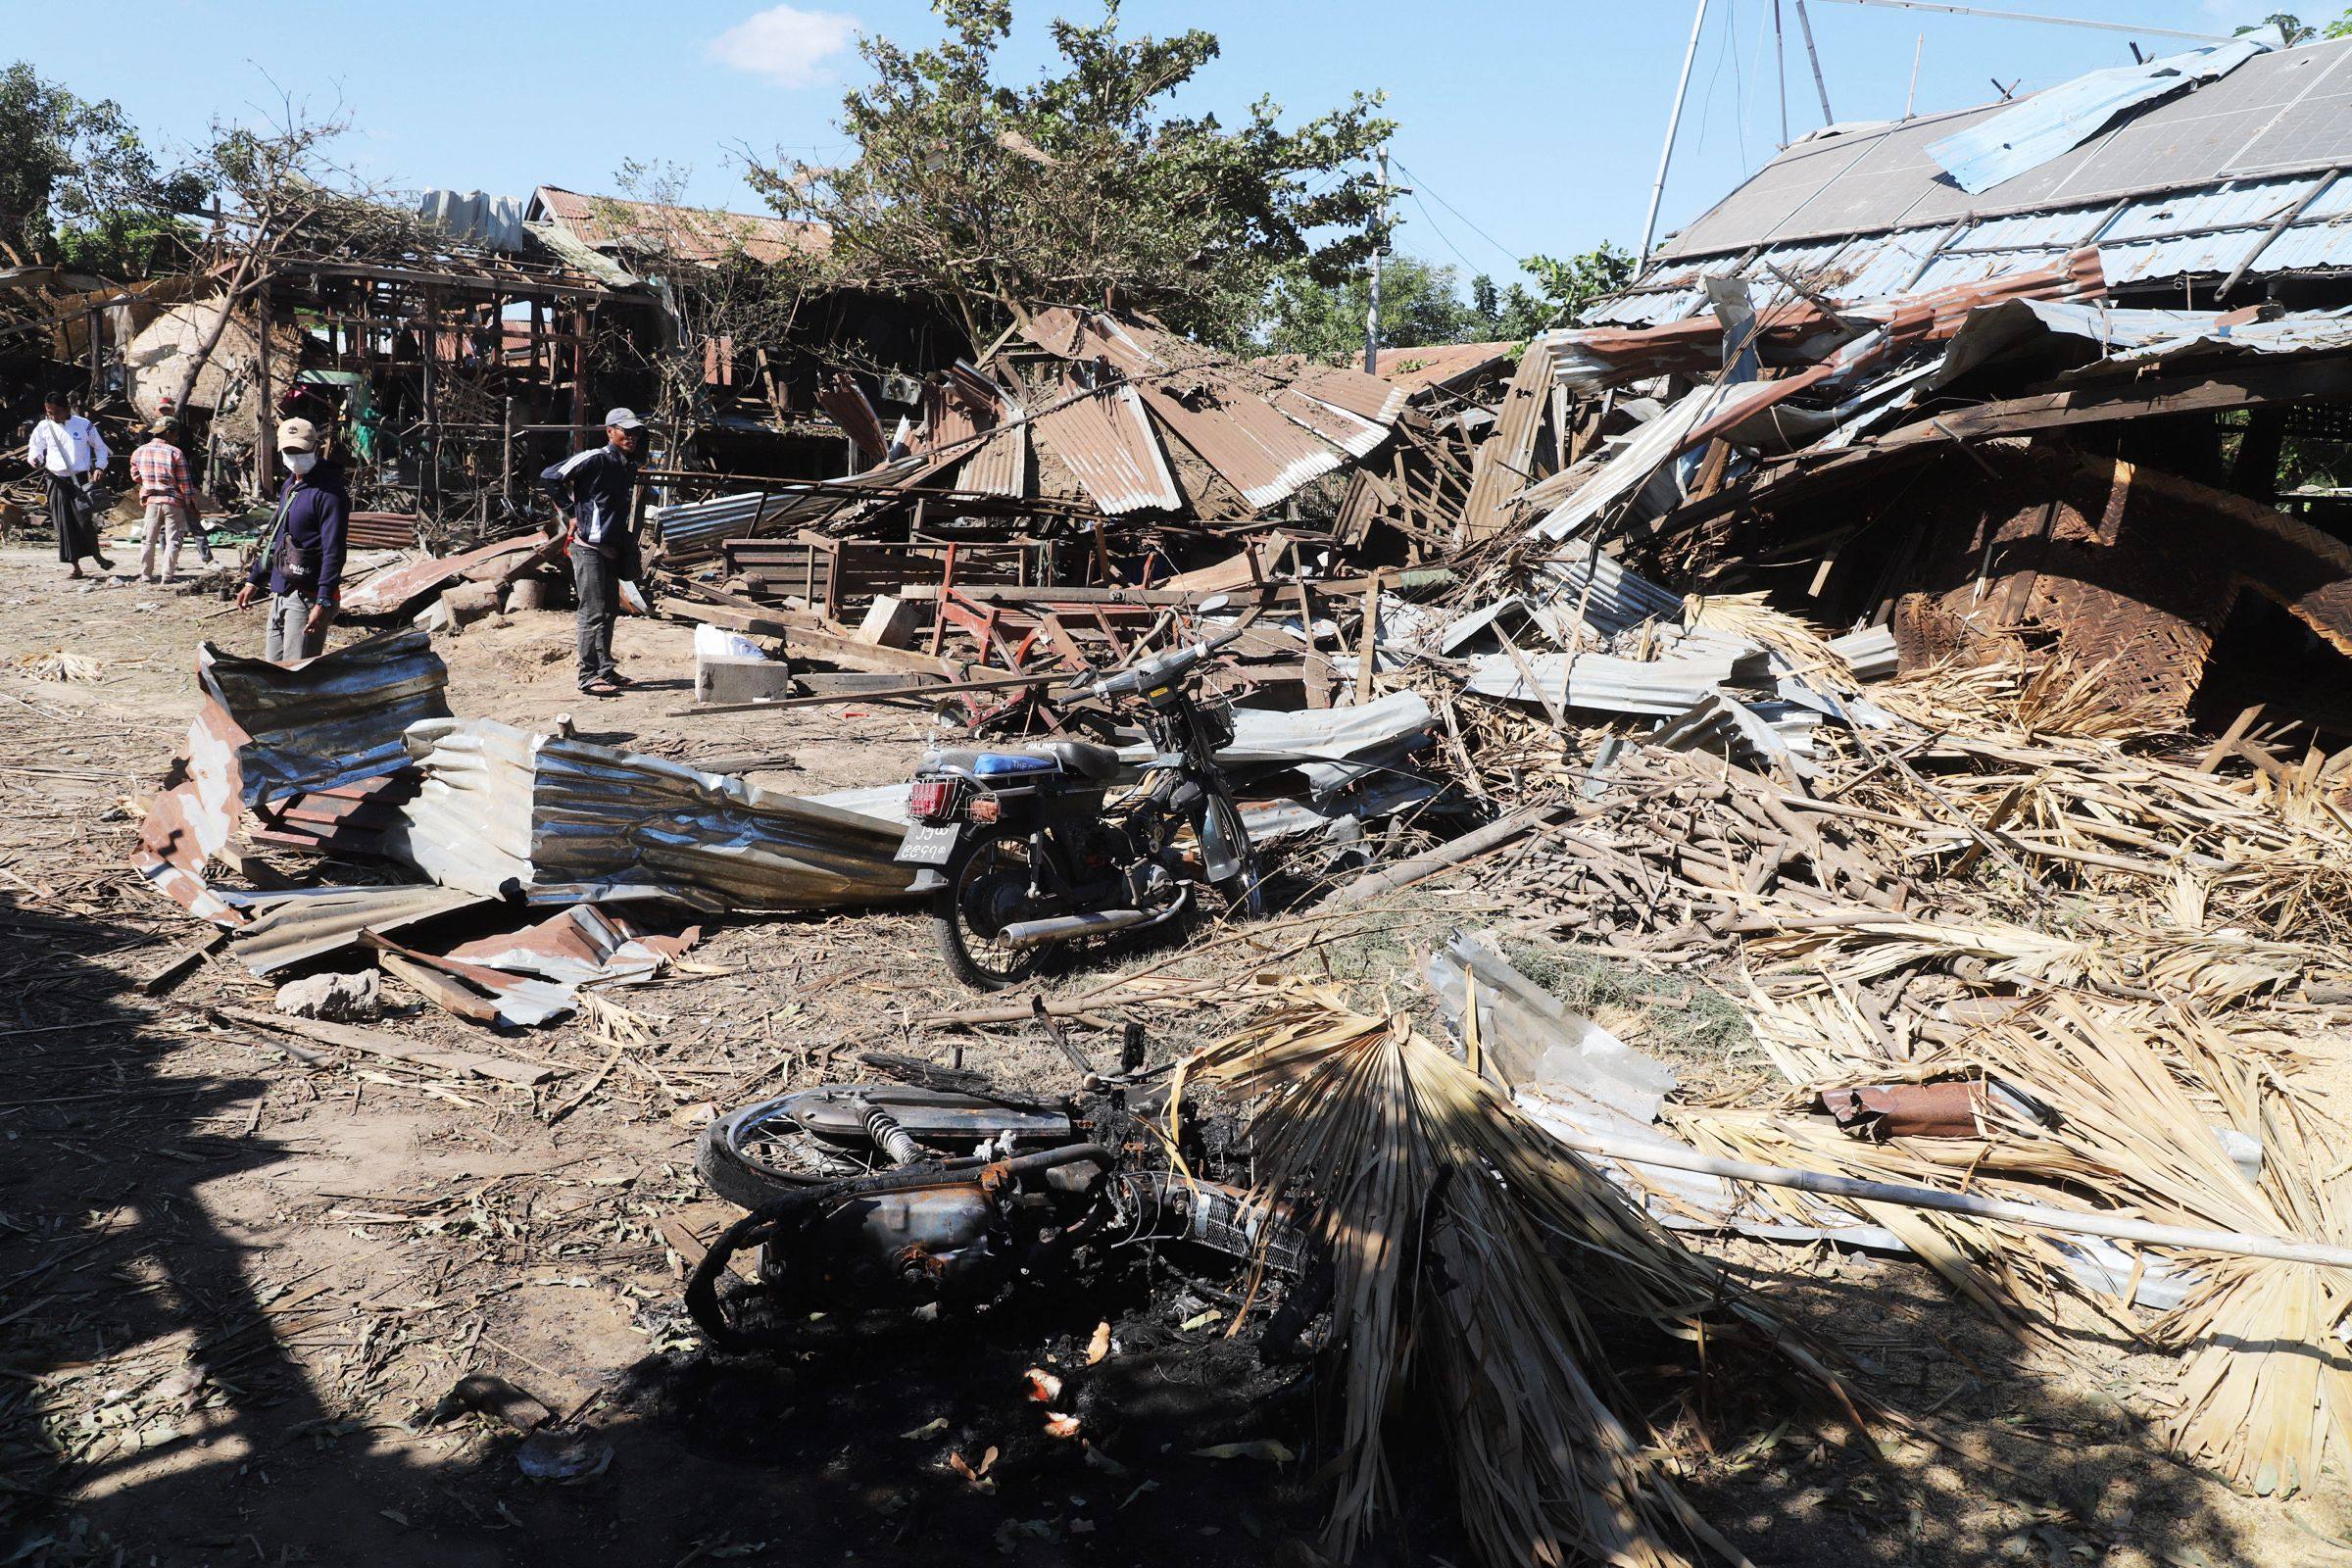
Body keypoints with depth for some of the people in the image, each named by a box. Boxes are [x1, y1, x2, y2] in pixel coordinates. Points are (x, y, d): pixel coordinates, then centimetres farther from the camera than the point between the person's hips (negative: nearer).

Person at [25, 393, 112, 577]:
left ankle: (96, 555, 13)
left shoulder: (83, 425, -1)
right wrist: (35, 460, -6)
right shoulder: (43, 427, 5)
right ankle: (75, 566, 6)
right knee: (63, 523, 0)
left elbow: (100, 448, 9)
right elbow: (35, 449, 16)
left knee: (85, 519, -10)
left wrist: (99, 467, -5)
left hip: (80, 479, -2)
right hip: (57, 481, 2)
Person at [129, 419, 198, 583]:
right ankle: (167, 576, -3)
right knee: (173, 540, 2)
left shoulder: (139, 452, 4)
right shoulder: (174, 452, -9)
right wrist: (190, 503, 2)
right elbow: (184, 482, -7)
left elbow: (135, 476, 17)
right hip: (173, 501, -4)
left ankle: (145, 574, 14)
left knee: (148, 539, 13)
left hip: (151, 501, 4)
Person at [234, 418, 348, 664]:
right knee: (273, 666, 14)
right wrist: (254, 580, 27)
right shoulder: (289, 485, 16)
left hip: (307, 597, -10)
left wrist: (323, 602, -27)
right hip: (280, 593, 10)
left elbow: (333, 551, -21)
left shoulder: (329, 493, -14)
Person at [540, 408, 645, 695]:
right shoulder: (595, 459, -14)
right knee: (593, 612, -8)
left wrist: (626, 543, 15)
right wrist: (572, 513, -10)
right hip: (589, 547, -9)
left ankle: (605, 669, 23)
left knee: (610, 610, 14)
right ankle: (589, 676, -4)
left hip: (612, 549, 9)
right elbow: (550, 477, -14)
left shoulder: (630, 466, 12)